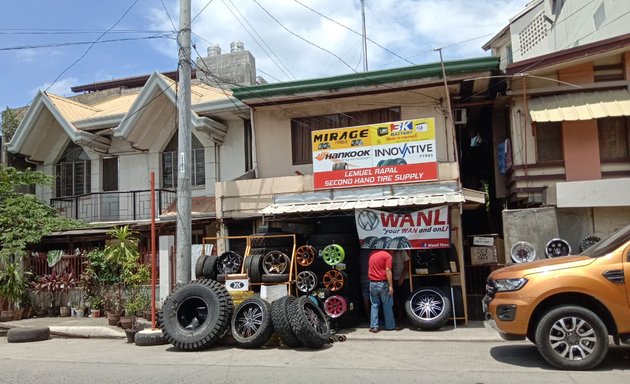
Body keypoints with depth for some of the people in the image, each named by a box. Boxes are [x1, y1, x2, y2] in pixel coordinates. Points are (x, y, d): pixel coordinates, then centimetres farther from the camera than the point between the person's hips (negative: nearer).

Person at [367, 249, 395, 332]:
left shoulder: (372, 254, 9)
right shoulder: (387, 255, -10)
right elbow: (388, 271, -17)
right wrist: (391, 286, -16)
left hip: (372, 283, 4)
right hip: (383, 283, -4)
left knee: (374, 305, 11)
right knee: (387, 306, 9)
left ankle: (374, 326, 6)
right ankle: (390, 326, 18)